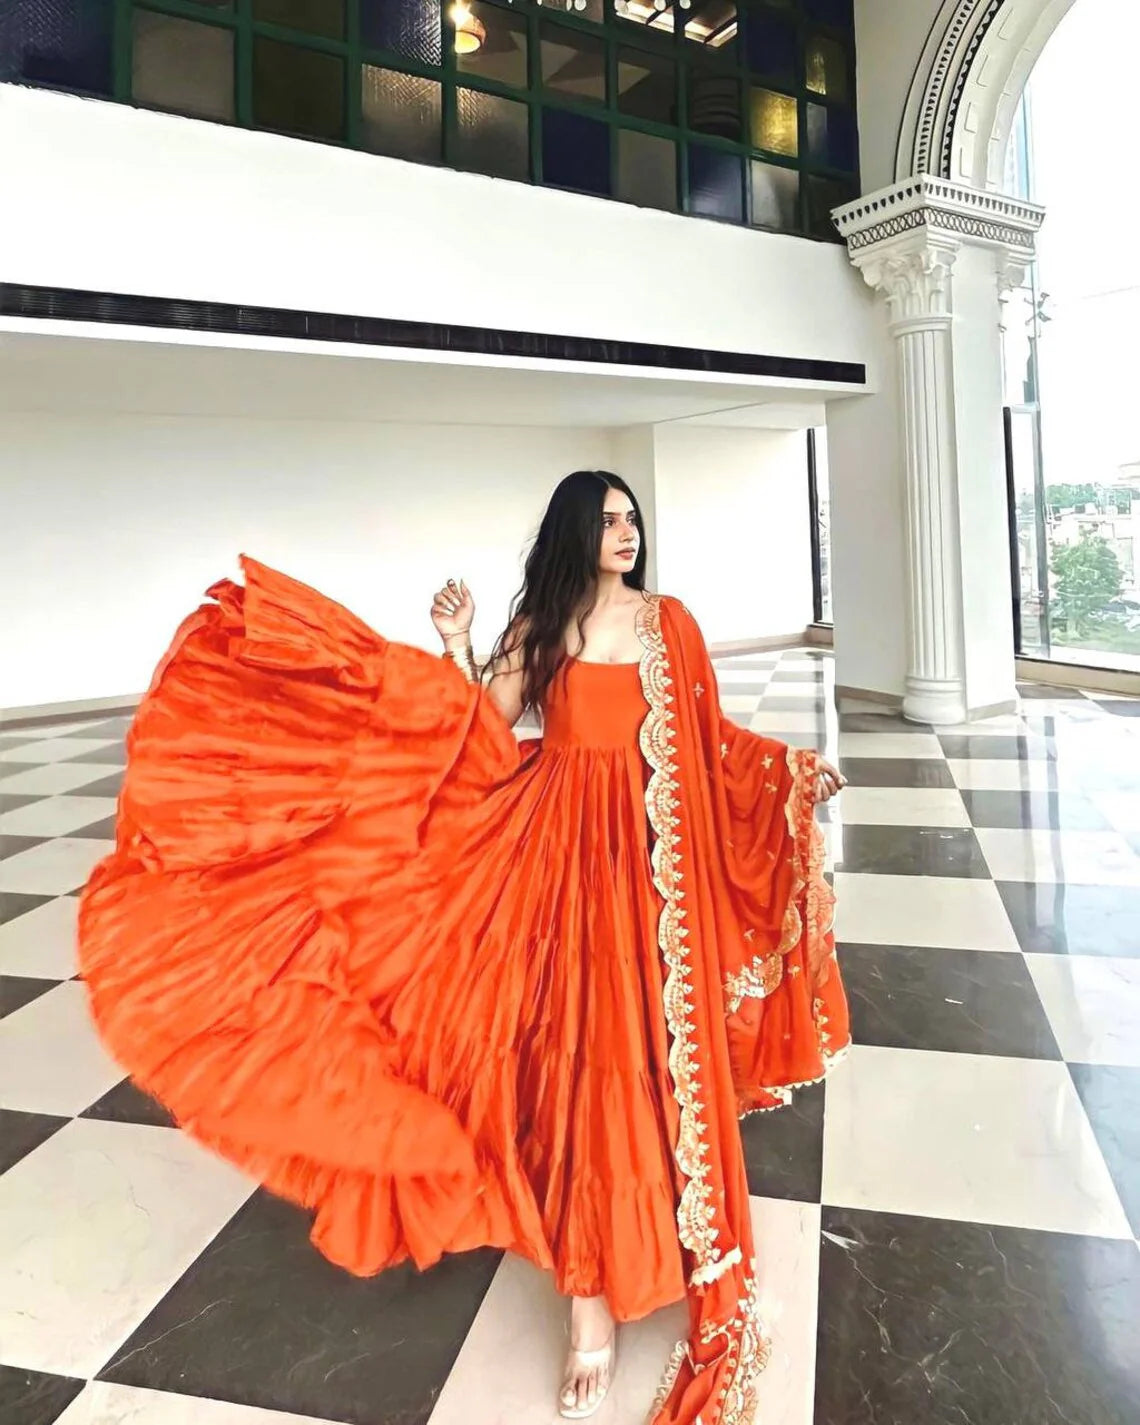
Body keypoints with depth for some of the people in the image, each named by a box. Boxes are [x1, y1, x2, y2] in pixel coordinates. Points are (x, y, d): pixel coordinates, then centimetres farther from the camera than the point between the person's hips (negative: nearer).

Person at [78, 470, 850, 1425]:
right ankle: (596, 1292, 13)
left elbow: (712, 739, 11)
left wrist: (794, 775, 5)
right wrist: (456, 648, -11)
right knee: (581, 1038, 0)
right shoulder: (540, 625, 5)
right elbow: (485, 738, -2)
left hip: (654, 845, 1)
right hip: (565, 842, -1)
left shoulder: (668, 620, 7)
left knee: (653, 1031, 5)